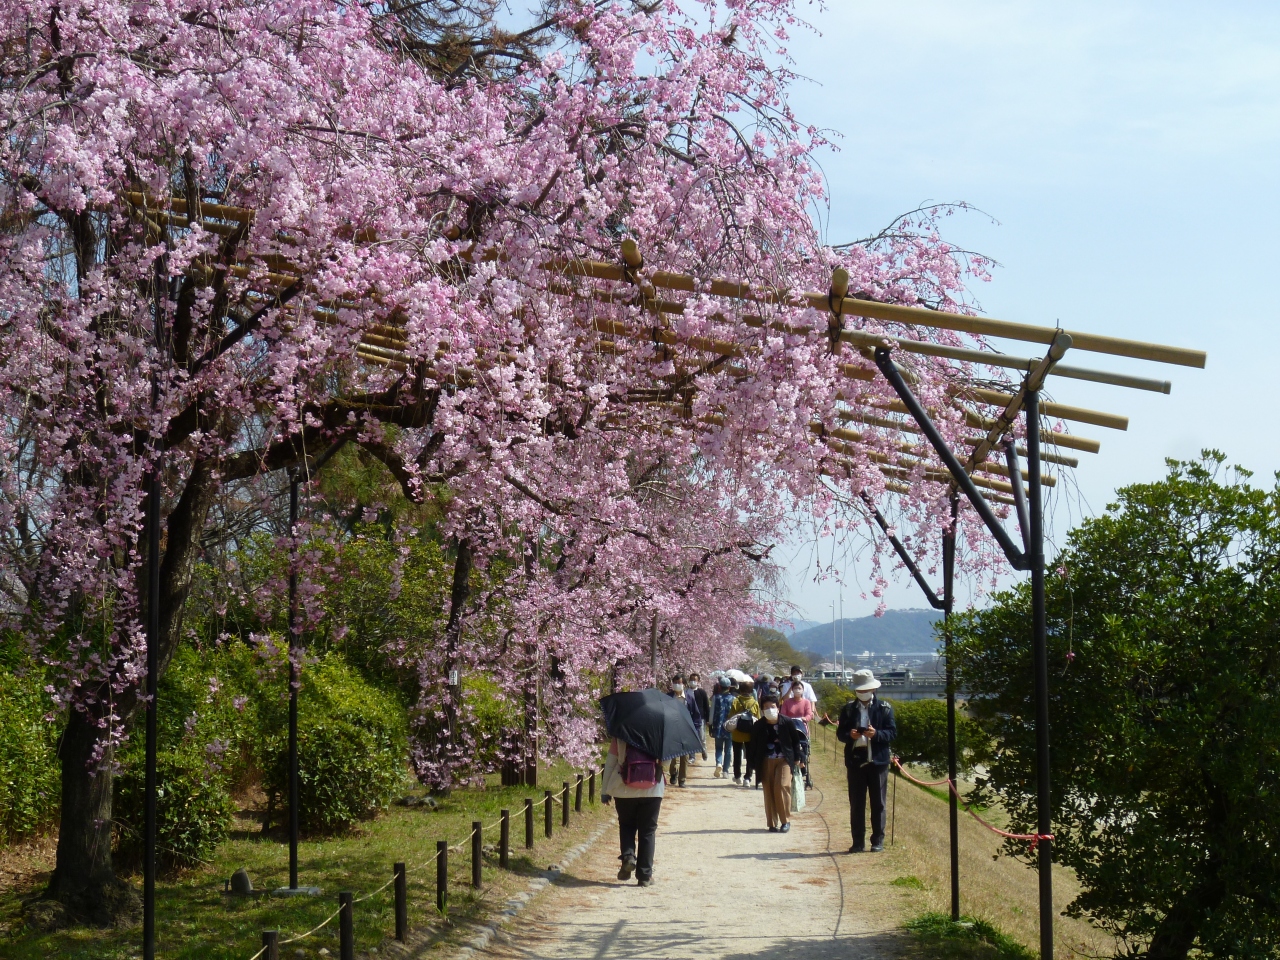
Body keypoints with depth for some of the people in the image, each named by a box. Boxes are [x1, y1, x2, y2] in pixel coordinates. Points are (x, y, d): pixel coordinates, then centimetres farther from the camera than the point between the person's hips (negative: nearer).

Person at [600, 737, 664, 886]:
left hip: (624, 791, 0)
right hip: (652, 791, 0)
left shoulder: (620, 736, -1)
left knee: (626, 826, 20)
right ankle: (645, 876, 5)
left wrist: (604, 790, 8)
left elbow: (610, 762, 2)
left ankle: (628, 856, -7)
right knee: (648, 831, 8)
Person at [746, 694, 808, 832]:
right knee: (769, 791, 1)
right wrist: (754, 764, 3)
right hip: (766, 762, 2)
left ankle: (785, 821, -3)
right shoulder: (758, 726, -4)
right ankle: (772, 823, 10)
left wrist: (797, 758, 4)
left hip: (784, 760, -2)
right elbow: (754, 746, 4)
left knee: (782, 786, -16)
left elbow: (796, 741, 5)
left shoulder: (788, 722, -7)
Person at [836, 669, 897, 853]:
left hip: (878, 761, -2)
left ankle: (878, 841, 10)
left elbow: (892, 732, -3)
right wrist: (850, 735, -16)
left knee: (878, 803, 3)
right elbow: (840, 733, 6)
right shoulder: (848, 709, 8)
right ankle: (858, 842, 10)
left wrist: (876, 734, -21)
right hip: (855, 761, 2)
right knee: (856, 804, 5)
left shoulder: (884, 708, 2)